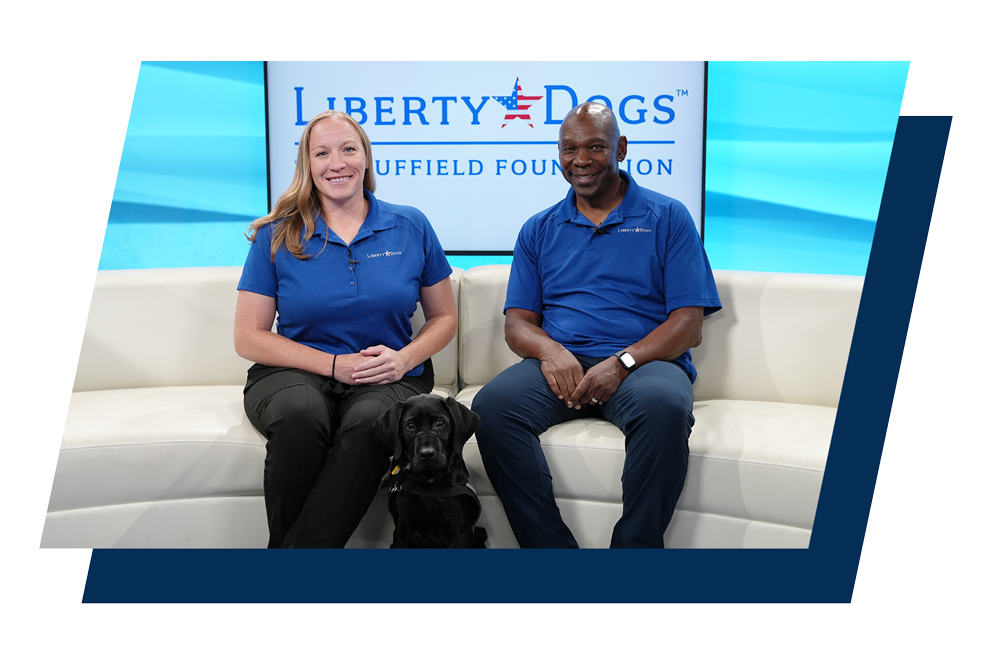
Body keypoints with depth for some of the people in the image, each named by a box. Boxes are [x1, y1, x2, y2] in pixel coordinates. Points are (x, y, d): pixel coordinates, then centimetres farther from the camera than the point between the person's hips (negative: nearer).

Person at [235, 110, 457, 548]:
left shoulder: (410, 227, 8)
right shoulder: (277, 237, 5)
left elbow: (444, 318, 14)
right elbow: (248, 338, 3)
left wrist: (404, 358, -7)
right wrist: (334, 364, -10)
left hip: (389, 378, 1)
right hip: (295, 373, 0)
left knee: (372, 420, -35)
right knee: (301, 413, -36)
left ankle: (302, 549, -25)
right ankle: (283, 543, -17)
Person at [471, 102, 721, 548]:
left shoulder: (667, 218, 10)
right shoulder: (539, 230, 20)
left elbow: (689, 323, 1)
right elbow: (517, 322, 14)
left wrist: (623, 362, -16)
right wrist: (548, 349, -11)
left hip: (645, 362, -2)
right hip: (560, 365, 3)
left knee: (664, 406, -38)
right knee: (491, 405, -28)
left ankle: (634, 548, -24)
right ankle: (551, 548, -22)